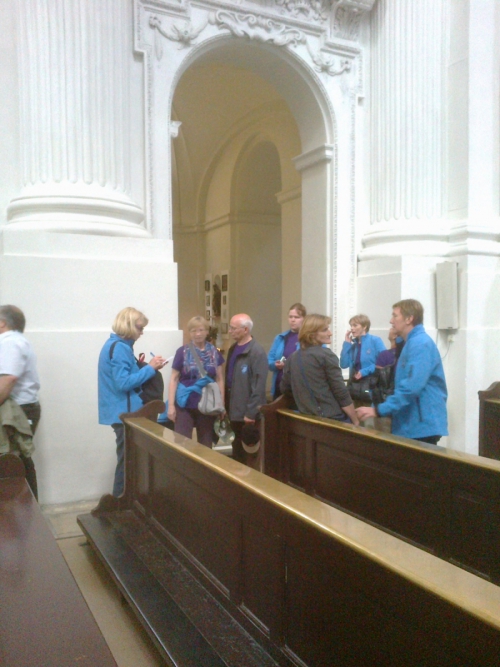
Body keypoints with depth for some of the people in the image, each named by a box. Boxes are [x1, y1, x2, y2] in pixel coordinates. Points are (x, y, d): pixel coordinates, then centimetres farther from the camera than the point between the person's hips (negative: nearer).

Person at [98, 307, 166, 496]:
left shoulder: (116, 345, 14)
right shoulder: (119, 347, -18)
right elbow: (123, 383, -24)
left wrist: (145, 367, 8)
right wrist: (150, 368, -18)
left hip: (123, 411, 10)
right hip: (124, 412, -10)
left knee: (127, 457, 16)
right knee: (128, 458, -1)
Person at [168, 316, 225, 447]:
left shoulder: (214, 352, 5)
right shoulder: (182, 352, -2)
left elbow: (219, 379, 8)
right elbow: (174, 379, -1)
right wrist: (171, 405, -5)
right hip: (185, 405, -2)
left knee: (206, 444, 11)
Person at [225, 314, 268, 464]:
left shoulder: (257, 352, -16)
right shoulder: (233, 349, 10)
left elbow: (259, 386, -19)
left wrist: (251, 412, -19)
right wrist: (227, 406, 12)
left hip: (247, 414, -8)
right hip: (234, 411, 8)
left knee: (249, 453, 6)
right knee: (237, 452, 19)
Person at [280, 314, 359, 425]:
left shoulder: (292, 358, 8)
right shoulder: (326, 355, -11)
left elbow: (285, 389, 16)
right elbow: (341, 392, -13)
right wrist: (356, 421, -7)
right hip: (333, 419, -7)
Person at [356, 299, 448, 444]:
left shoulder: (420, 344, -17)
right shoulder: (412, 343, 17)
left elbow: (411, 386, -28)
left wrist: (379, 410, -25)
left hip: (423, 426, -10)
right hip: (411, 425, 10)